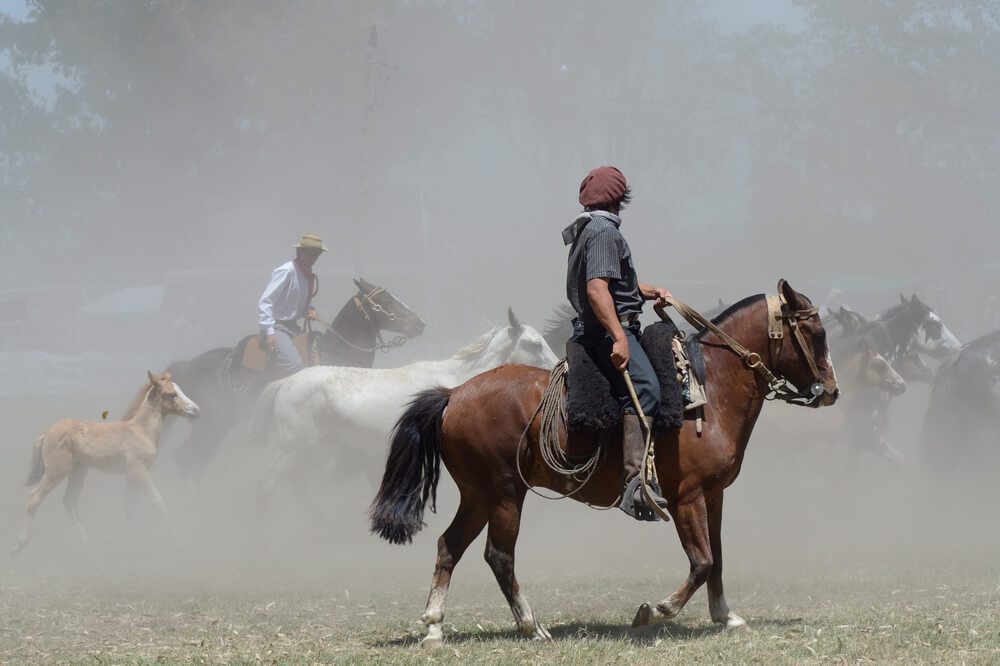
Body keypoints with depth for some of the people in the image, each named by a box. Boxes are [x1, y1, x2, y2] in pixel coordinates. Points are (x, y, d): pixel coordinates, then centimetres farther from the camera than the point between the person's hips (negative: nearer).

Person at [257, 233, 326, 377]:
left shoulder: (311, 277, 10)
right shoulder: (286, 271, -14)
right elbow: (264, 303, -17)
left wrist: (309, 312, 1)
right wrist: (269, 332, -25)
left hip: (293, 327, 9)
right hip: (277, 327, -9)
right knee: (294, 366, -27)